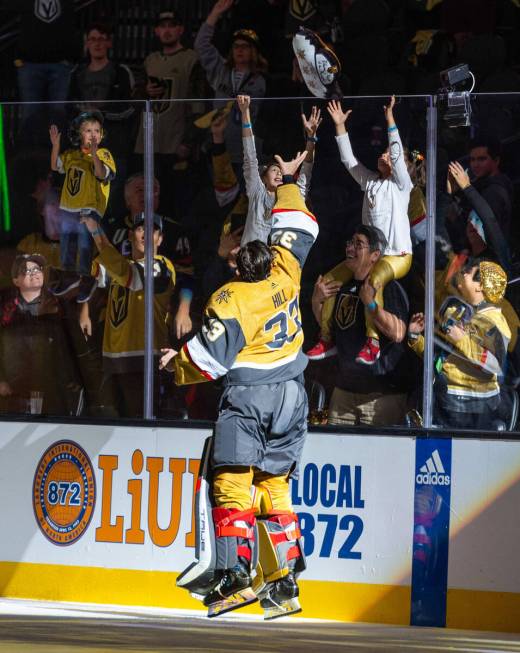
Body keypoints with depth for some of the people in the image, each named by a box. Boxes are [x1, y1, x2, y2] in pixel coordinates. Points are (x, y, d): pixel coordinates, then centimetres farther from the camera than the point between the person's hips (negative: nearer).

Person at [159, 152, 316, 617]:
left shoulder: (230, 302, -11)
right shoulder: (285, 276, 3)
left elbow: (210, 359, -12)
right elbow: (297, 228, 19)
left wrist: (177, 362, 8)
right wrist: (288, 182, 32)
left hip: (247, 397, -6)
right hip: (291, 397, 6)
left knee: (232, 482, -6)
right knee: (275, 486, 10)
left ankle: (236, 570, -19)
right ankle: (287, 578, 5)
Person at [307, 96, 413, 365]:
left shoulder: (401, 184, -2)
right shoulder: (370, 181, 15)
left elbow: (398, 155, -16)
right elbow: (348, 159, 13)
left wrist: (390, 119, -20)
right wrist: (339, 124, 7)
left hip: (397, 256, -7)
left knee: (373, 281, -39)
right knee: (328, 281, -9)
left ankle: (372, 343, -35)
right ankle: (326, 340, -4)